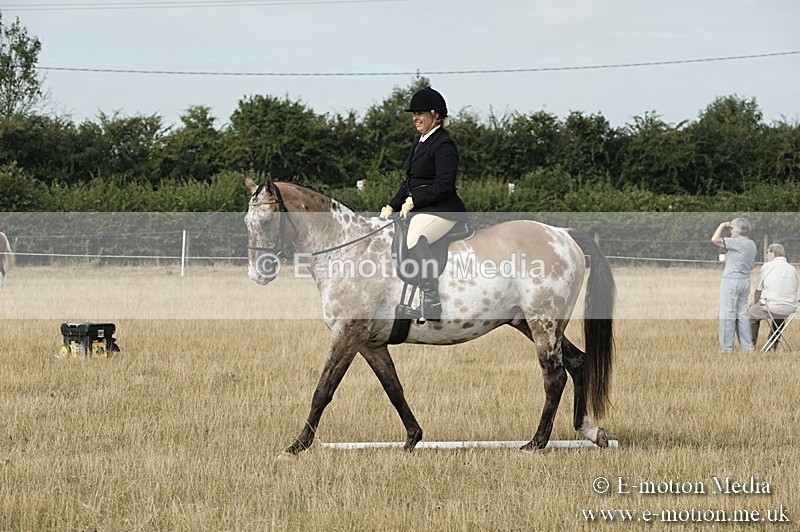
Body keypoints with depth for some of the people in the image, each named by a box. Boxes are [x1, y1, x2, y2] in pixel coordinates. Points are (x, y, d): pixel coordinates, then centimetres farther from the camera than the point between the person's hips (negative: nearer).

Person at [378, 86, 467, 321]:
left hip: (442, 210, -11)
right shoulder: (420, 141, 19)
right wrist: (391, 206, 11)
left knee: (415, 239, -36)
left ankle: (431, 301, -38)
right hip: (419, 210, 11)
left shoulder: (443, 144, -10)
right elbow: (409, 182, 23)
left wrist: (413, 201, -20)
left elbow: (443, 185, -19)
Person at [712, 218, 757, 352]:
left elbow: (715, 239, -23)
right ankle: (747, 346, 13)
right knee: (742, 313, 13)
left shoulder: (738, 242, -17)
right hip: (745, 280, 9)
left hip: (732, 280, -9)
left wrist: (722, 226, -9)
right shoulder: (751, 244, 11)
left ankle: (726, 347, -1)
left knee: (727, 314, -3)